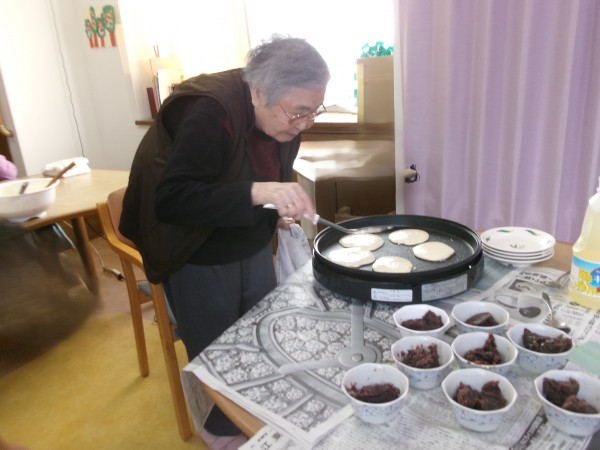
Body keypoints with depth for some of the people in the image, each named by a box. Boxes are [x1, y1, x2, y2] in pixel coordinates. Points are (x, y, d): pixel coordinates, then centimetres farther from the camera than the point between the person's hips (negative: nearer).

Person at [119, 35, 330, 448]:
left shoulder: (283, 118, -7)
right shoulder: (208, 114, -29)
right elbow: (171, 201, -35)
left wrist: (281, 206, -7)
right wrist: (258, 193, -45)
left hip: (253, 251, 7)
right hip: (199, 262, -6)